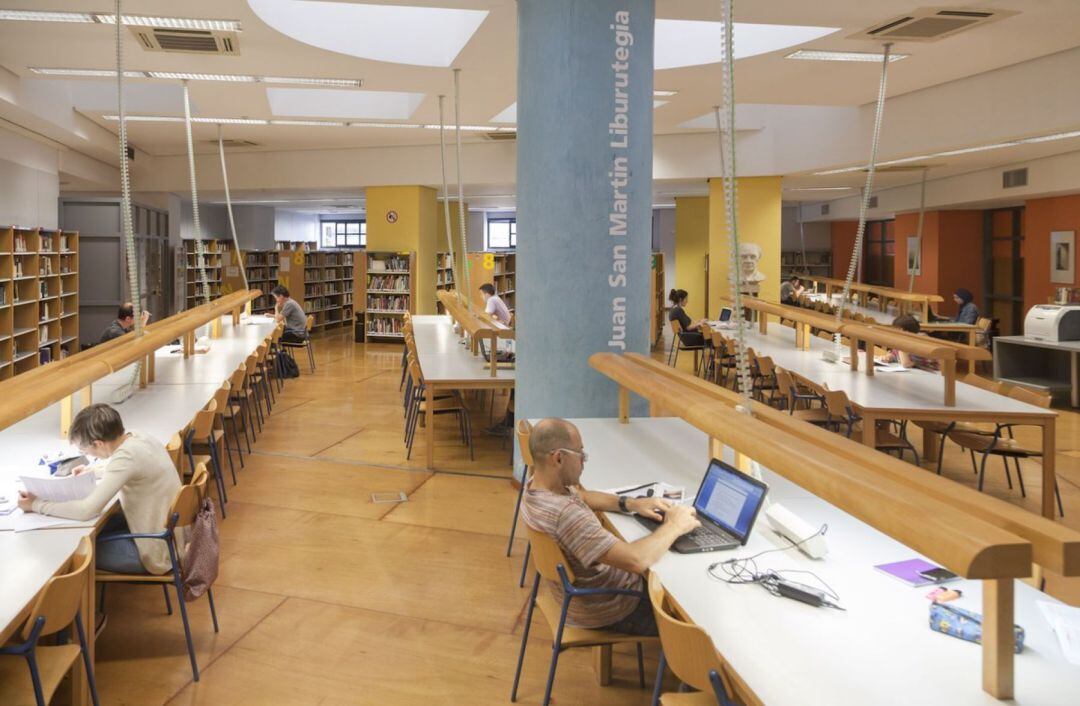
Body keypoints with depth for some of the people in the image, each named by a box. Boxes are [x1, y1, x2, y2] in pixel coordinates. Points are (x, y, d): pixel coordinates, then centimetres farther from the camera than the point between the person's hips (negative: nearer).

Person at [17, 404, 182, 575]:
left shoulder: (127, 455, -28)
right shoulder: (136, 437, -2)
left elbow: (87, 510, -28)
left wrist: (36, 505, -16)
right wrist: (94, 472, 14)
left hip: (157, 551, -8)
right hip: (164, 531, 8)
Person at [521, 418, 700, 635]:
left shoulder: (535, 487, -9)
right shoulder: (567, 514, -39)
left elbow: (583, 495, 14)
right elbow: (636, 560, -41)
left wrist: (632, 503, 0)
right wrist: (673, 527, -23)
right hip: (605, 610, -9)